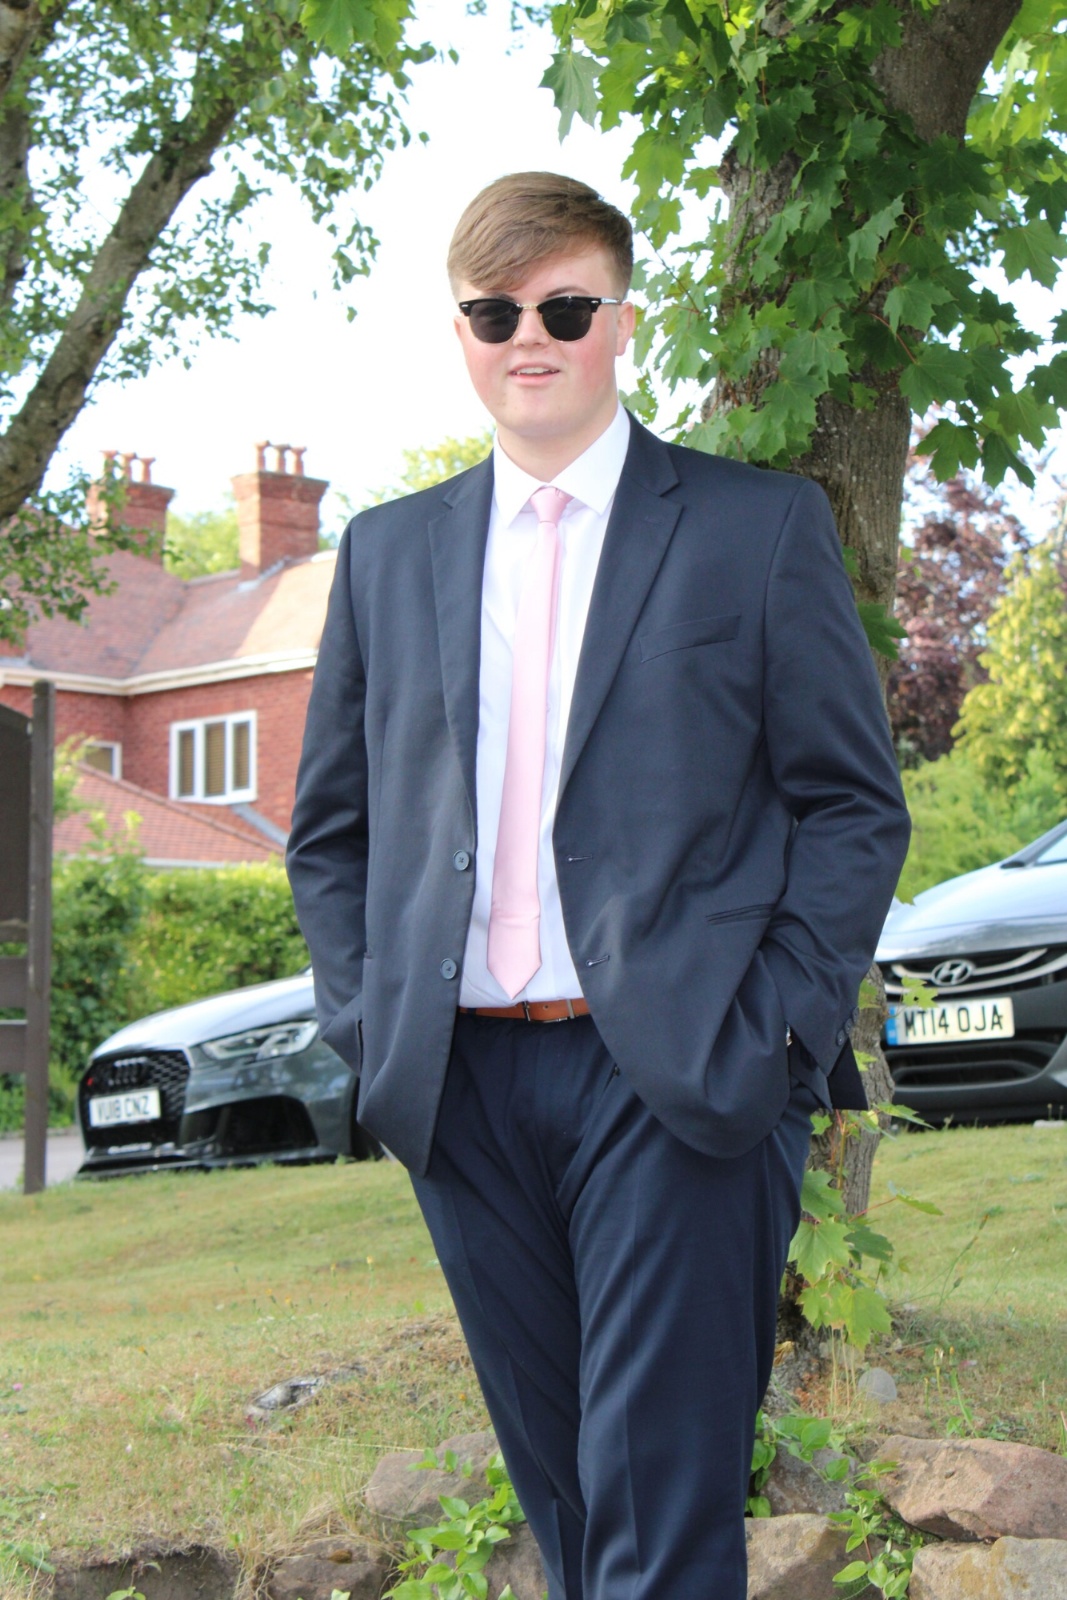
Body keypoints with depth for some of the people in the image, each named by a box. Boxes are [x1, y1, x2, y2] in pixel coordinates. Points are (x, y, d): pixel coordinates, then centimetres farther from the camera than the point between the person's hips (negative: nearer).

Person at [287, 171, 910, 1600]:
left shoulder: (761, 527, 4)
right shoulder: (389, 553, 14)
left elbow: (855, 807, 1)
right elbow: (330, 827, 17)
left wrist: (768, 1040, -9)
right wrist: (369, 1027, 3)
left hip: (681, 1087, -4)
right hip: (463, 1087, 4)